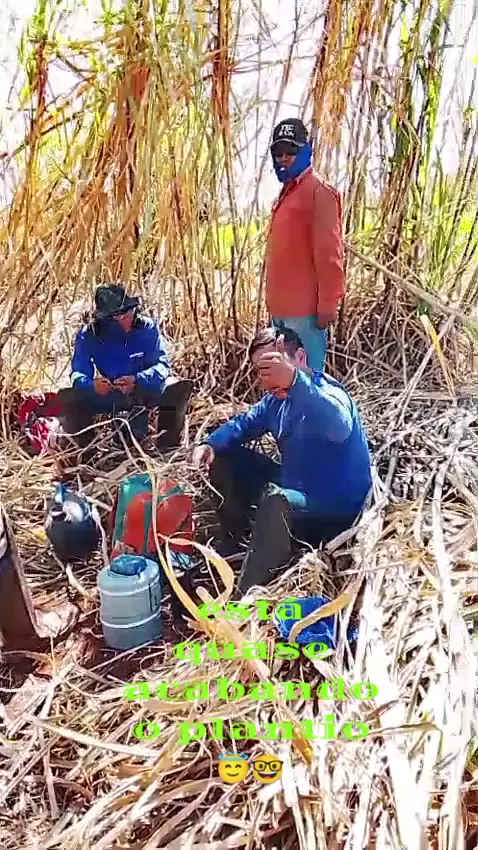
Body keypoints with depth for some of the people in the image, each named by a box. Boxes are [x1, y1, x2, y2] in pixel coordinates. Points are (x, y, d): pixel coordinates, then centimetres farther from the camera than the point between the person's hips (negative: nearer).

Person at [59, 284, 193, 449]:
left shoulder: (147, 327, -13)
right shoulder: (89, 334, -13)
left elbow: (162, 365, -17)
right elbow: (78, 373, -17)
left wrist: (137, 380, -37)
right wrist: (92, 384, -42)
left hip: (144, 389, 0)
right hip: (105, 394, 0)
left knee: (180, 388, -26)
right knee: (68, 397, -26)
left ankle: (168, 445, -7)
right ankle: (83, 446, -1)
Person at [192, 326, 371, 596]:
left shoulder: (327, 394, -26)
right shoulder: (277, 399, 0)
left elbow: (339, 427, -50)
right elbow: (244, 424, 14)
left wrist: (294, 380, -66)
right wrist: (210, 444, -7)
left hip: (336, 510, -8)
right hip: (296, 487, 9)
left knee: (275, 499, -39)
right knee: (224, 459, 8)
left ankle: (246, 596, -25)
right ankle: (232, 541, 20)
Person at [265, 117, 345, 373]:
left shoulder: (319, 191, -7)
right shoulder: (286, 192, 20)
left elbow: (328, 253, -14)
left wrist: (327, 303, -18)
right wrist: (274, 300, 19)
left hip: (304, 308, -9)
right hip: (282, 307, 9)